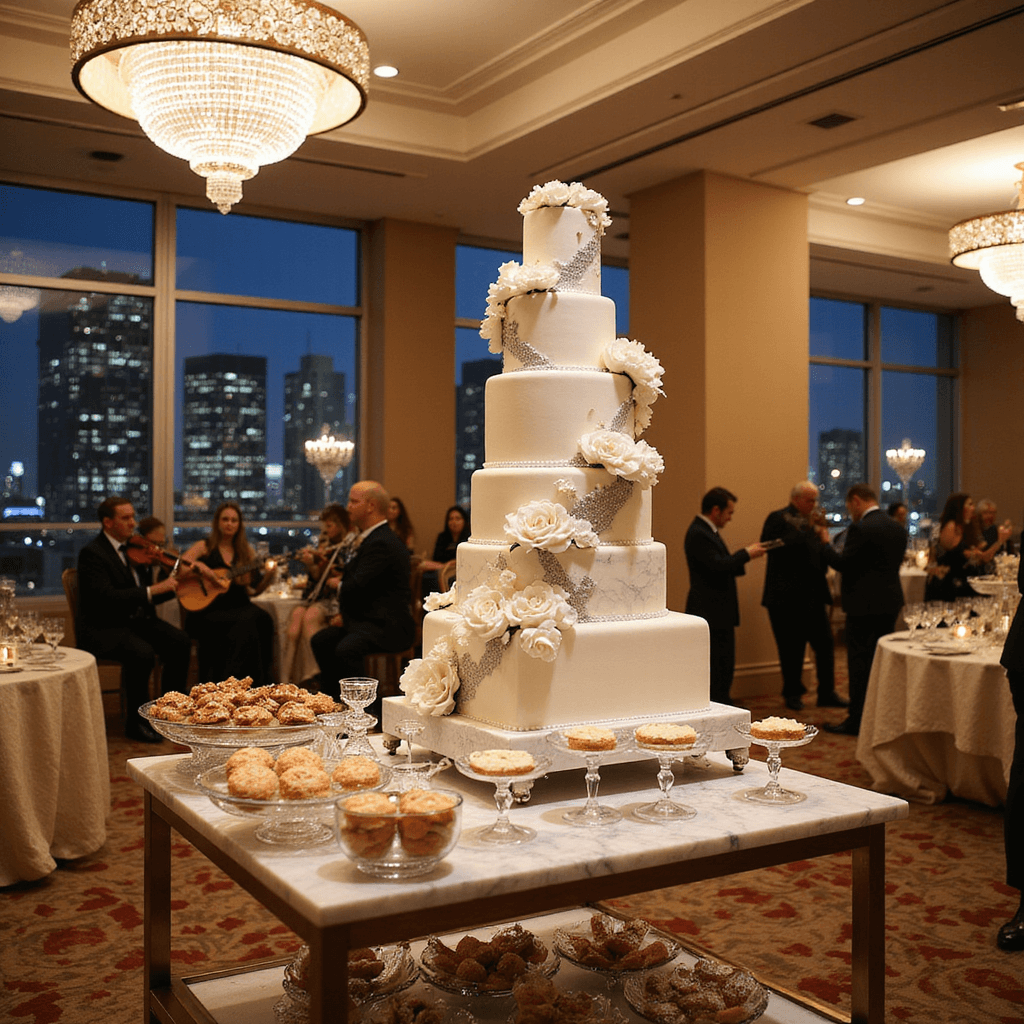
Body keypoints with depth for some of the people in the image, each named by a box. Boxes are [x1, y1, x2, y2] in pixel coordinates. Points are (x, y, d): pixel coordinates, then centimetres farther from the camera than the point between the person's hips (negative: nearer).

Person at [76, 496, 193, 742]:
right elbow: (107, 596, -27)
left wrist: (171, 586, -4)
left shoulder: (131, 547, 13)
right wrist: (152, 590, -30)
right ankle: (136, 723, -15)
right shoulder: (91, 553, -13)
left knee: (180, 643, -13)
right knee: (143, 653, -33)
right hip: (103, 627, -8)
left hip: (135, 619, 8)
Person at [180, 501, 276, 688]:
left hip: (238, 607, 4)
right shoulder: (204, 547, 7)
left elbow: (256, 589, 14)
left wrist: (270, 574, -4)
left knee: (263, 618, -30)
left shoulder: (246, 551, 16)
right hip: (208, 611, -3)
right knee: (248, 620, -32)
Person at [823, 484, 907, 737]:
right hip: (890, 602, 8)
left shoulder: (860, 529, -17)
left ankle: (857, 720, 3)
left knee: (860, 663, -1)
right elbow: (895, 563, 14)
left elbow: (843, 563, -18)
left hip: (864, 604, -8)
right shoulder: (898, 528, 8)